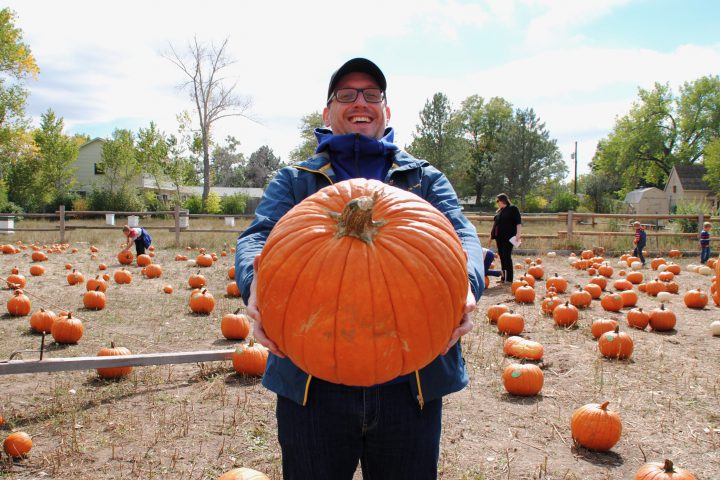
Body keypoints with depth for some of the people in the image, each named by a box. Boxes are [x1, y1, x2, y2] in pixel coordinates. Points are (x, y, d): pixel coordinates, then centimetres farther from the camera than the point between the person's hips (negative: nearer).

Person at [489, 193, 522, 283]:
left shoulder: (513, 209, -4)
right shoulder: (499, 211, 17)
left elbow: (519, 222, -10)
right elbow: (495, 223, 24)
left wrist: (518, 234, -19)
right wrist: (492, 235, 23)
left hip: (508, 237, -7)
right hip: (499, 237, 7)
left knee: (507, 257, -9)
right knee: (502, 257, 8)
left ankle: (509, 279, -6)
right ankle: (504, 277, 16)